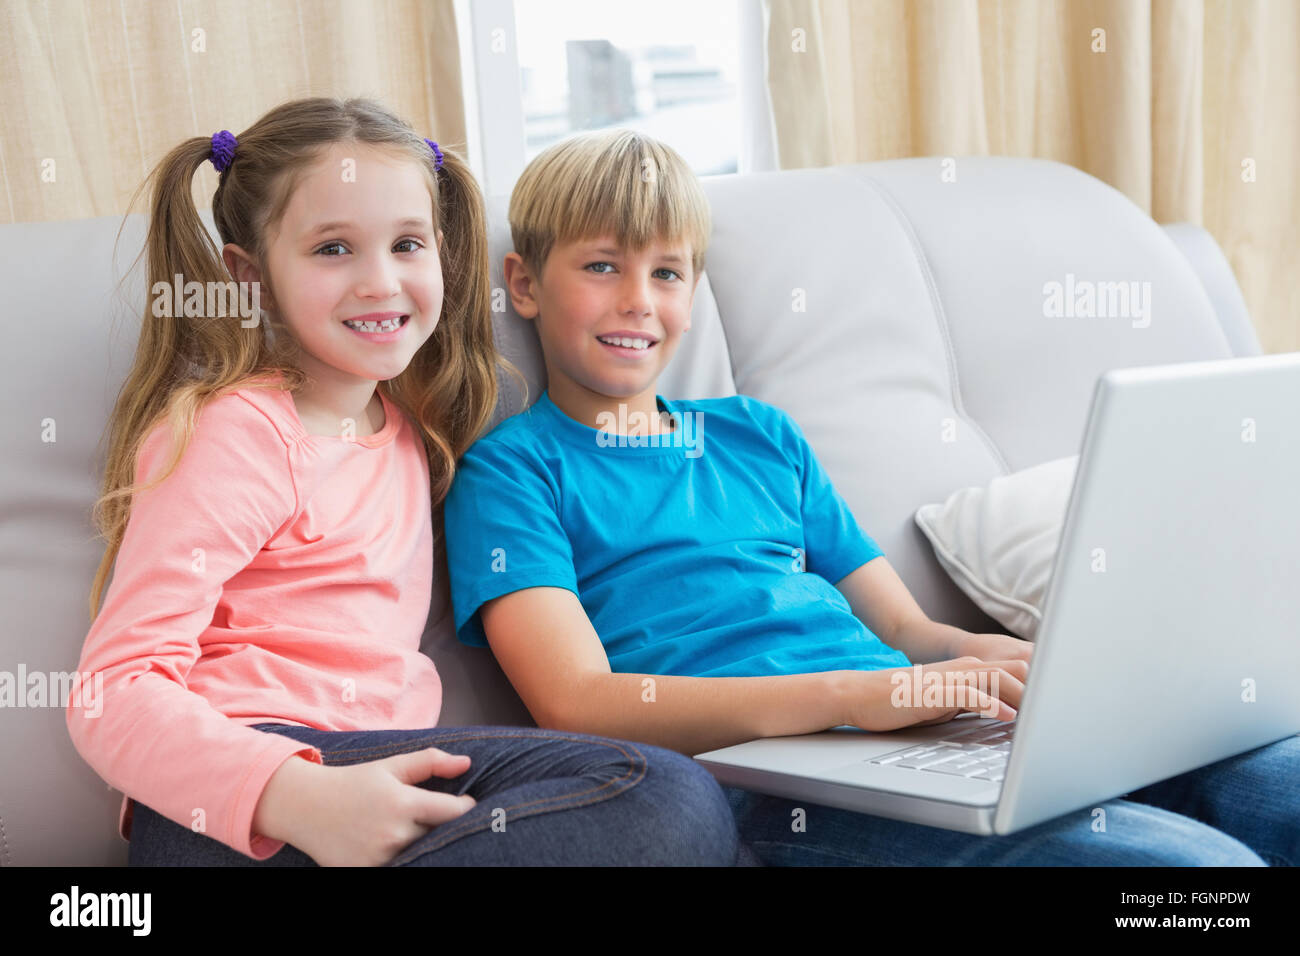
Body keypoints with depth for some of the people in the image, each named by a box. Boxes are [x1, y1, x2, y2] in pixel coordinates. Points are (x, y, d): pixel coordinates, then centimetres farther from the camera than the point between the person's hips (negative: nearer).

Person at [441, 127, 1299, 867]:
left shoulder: (761, 434, 26)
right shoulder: (513, 467, 8)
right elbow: (577, 706, -8)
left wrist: (1003, 659, -3)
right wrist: (853, 694, -19)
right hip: (761, 774, -6)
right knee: (1198, 860, -29)